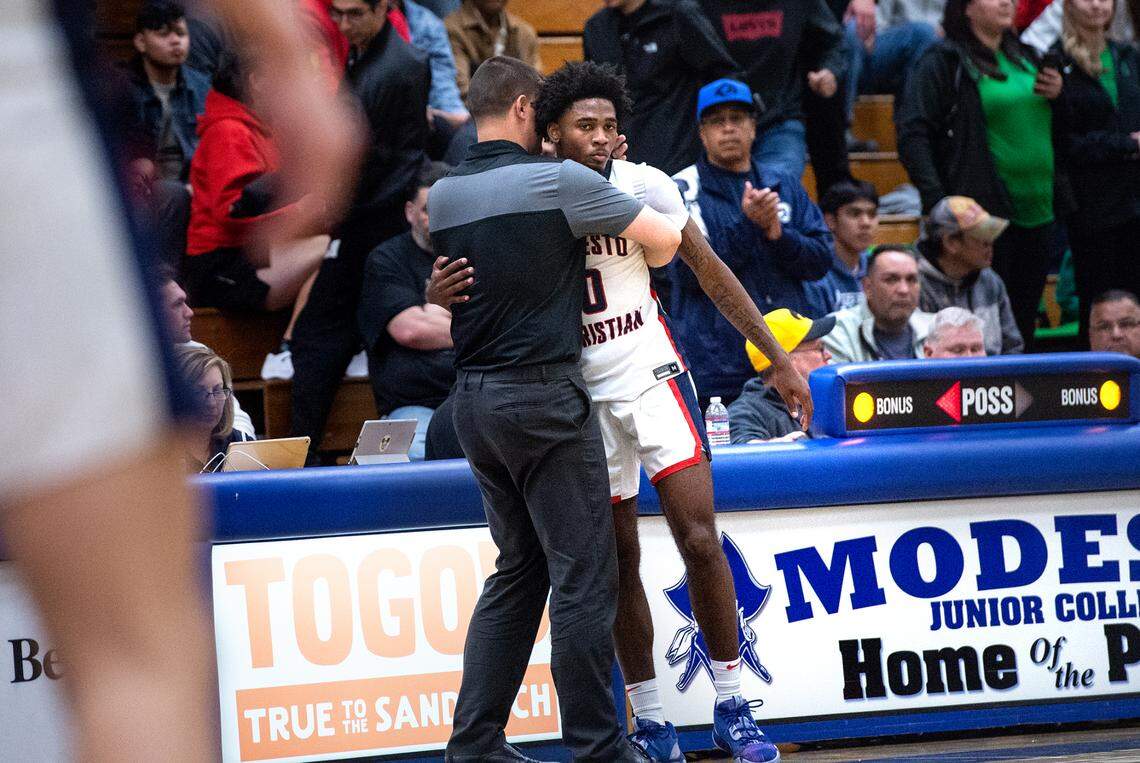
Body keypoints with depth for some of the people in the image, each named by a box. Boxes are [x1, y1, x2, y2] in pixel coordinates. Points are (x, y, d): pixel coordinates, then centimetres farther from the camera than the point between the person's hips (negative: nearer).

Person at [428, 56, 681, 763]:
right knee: (584, 578, -2)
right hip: (544, 393, -7)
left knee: (518, 571, 15)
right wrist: (649, 256, 20)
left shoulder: (440, 195, 8)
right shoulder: (558, 181, -9)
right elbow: (665, 237, -3)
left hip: (475, 398, 7)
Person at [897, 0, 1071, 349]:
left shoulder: (1026, 57, 18)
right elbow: (912, 134, -11)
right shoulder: (943, 62, -4)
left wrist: (1060, 95, 6)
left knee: (1024, 321, 9)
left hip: (1038, 213, 7)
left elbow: (1058, 131, 29)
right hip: (985, 212, -7)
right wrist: (938, 202, -20)